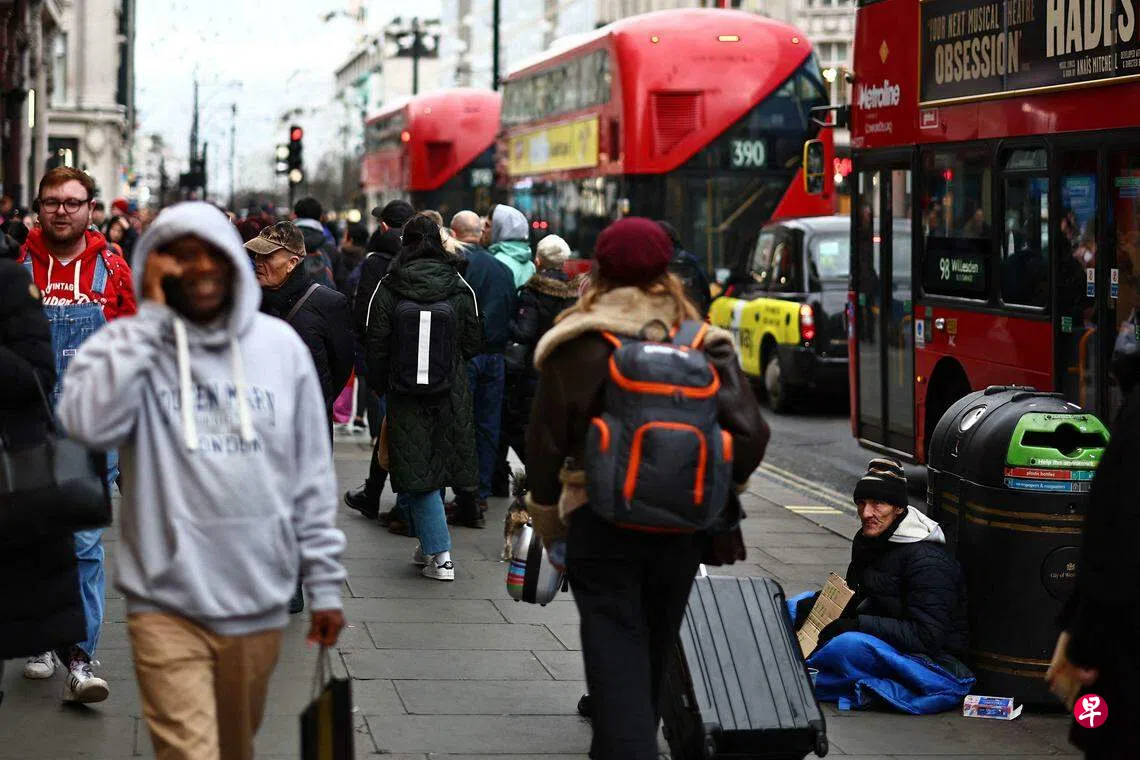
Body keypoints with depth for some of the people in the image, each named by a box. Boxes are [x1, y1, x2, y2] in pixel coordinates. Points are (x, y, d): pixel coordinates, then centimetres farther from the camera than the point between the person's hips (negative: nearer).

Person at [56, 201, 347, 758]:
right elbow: (89, 423, -24)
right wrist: (150, 315, -18)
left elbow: (312, 475, 8)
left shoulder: (280, 344, 4)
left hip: (260, 600, 3)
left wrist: (325, 582, 5)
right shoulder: (130, 345, -3)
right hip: (167, 603, -3)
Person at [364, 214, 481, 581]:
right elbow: (473, 344, 2)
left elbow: (375, 348, -4)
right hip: (451, 396, 2)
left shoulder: (388, 290, -8)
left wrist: (381, 387, 11)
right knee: (437, 466, 14)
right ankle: (432, 546, 23)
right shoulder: (459, 289, -5)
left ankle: (439, 554, -2)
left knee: (417, 474, 3)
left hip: (405, 395, -1)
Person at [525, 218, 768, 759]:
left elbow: (546, 438, -4)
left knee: (616, 658, -3)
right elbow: (750, 432, -3)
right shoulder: (705, 343, 1)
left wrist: (544, 512, 8)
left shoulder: (578, 344, -6)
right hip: (684, 522, 4)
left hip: (602, 519, -3)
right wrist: (719, 495, 12)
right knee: (655, 652, 20)